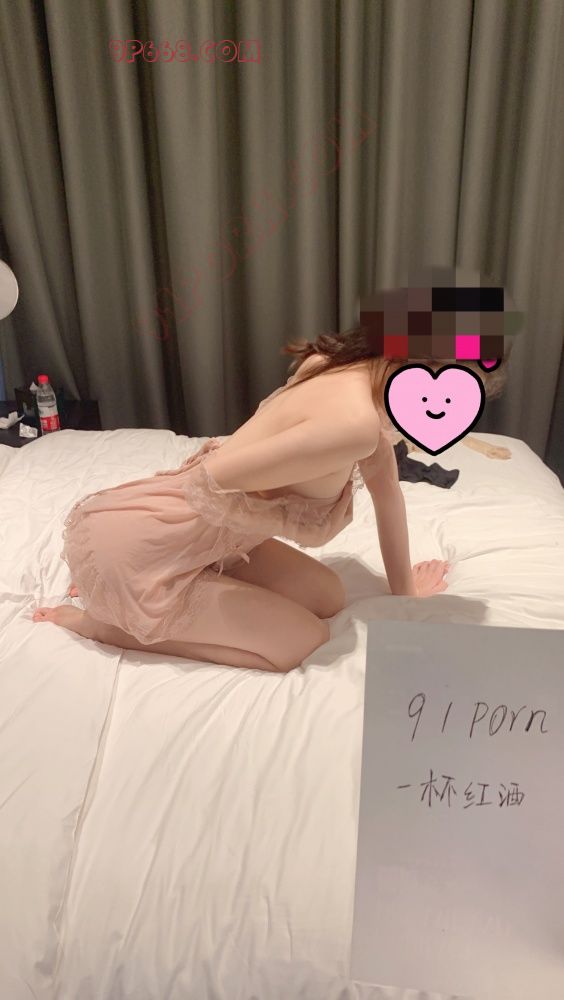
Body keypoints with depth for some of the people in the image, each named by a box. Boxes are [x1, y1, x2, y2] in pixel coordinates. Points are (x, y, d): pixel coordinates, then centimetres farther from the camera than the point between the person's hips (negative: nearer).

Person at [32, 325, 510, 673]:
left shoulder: (364, 372, 2)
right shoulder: (355, 424, -29)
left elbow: (385, 485, 13)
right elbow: (214, 477, -25)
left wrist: (404, 586, 23)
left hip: (186, 530, 9)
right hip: (132, 546, -9)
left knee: (329, 598, 12)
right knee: (304, 640, -2)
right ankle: (104, 621, 4)